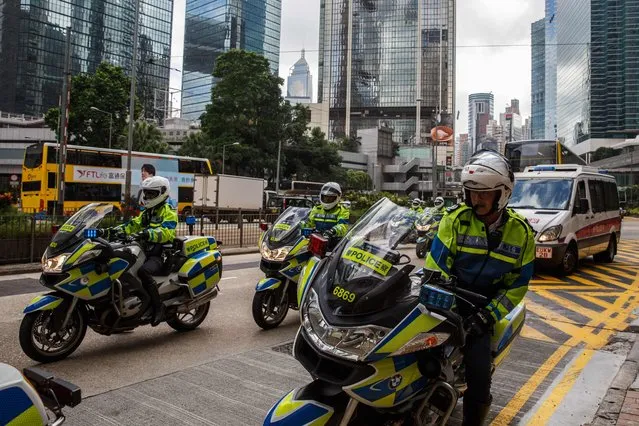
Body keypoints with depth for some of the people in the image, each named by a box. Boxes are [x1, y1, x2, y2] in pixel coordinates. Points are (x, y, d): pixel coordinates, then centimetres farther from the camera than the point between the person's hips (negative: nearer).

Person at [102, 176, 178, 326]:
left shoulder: (168, 212, -4)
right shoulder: (146, 213, 24)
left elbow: (167, 233, -22)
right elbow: (133, 225, 15)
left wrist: (148, 233, -37)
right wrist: (112, 231, 0)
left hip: (161, 255, -8)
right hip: (146, 252, 9)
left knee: (143, 271, -35)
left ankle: (158, 305, -23)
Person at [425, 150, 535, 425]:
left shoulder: (520, 232, -1)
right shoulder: (456, 219, -7)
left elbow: (518, 283, 1)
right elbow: (435, 265, -9)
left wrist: (489, 314, -11)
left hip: (484, 304, 1)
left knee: (479, 371, -11)